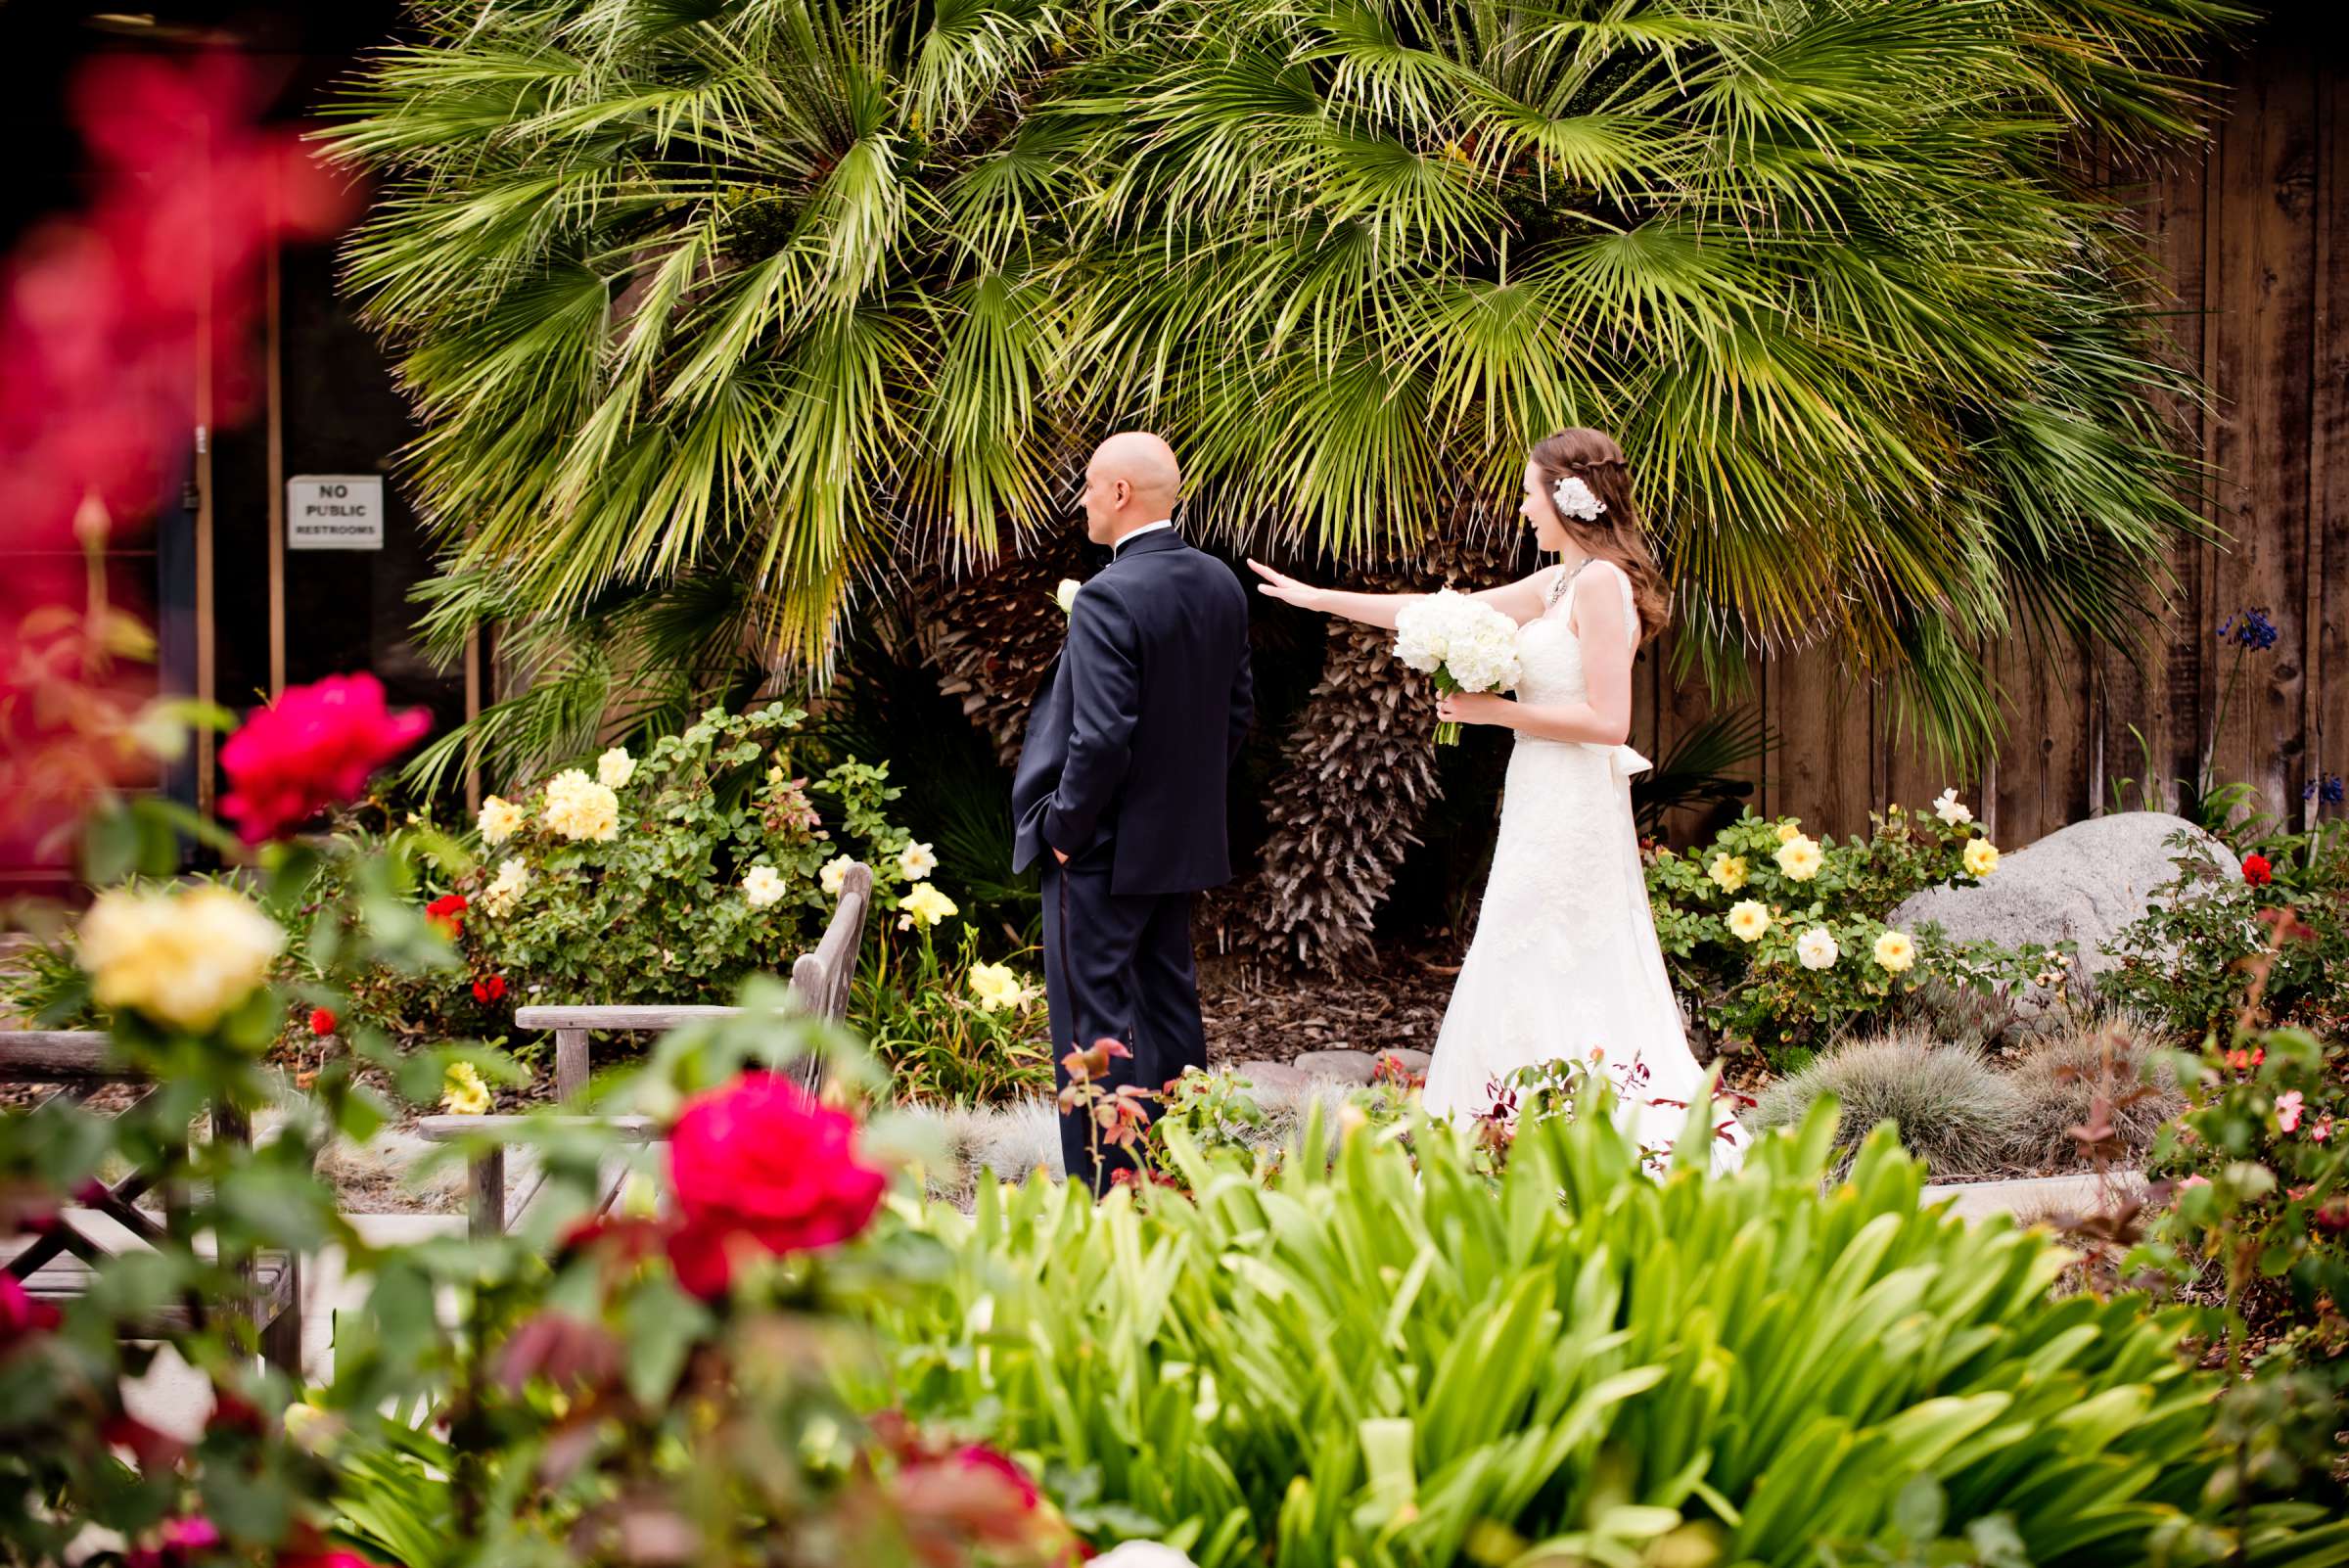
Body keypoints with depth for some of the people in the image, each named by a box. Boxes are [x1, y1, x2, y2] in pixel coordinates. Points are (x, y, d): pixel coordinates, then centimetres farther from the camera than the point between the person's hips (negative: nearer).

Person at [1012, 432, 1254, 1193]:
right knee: (1171, 1008, 17)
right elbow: (1236, 712, 12)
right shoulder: (1221, 586, 5)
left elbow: (1101, 736, -25)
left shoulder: (1109, 598, -21)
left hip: (1103, 846, -8)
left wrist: (1066, 826, -12)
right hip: (1185, 843, 8)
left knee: (1095, 1024, -4)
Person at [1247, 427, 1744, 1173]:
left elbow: (1607, 720, -20)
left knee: (1538, 989, -9)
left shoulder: (1601, 584, -13)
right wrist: (1318, 598, 25)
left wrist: (1498, 711, -13)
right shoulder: (1557, 585, 14)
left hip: (1570, 820, -9)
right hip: (1546, 811, 9)